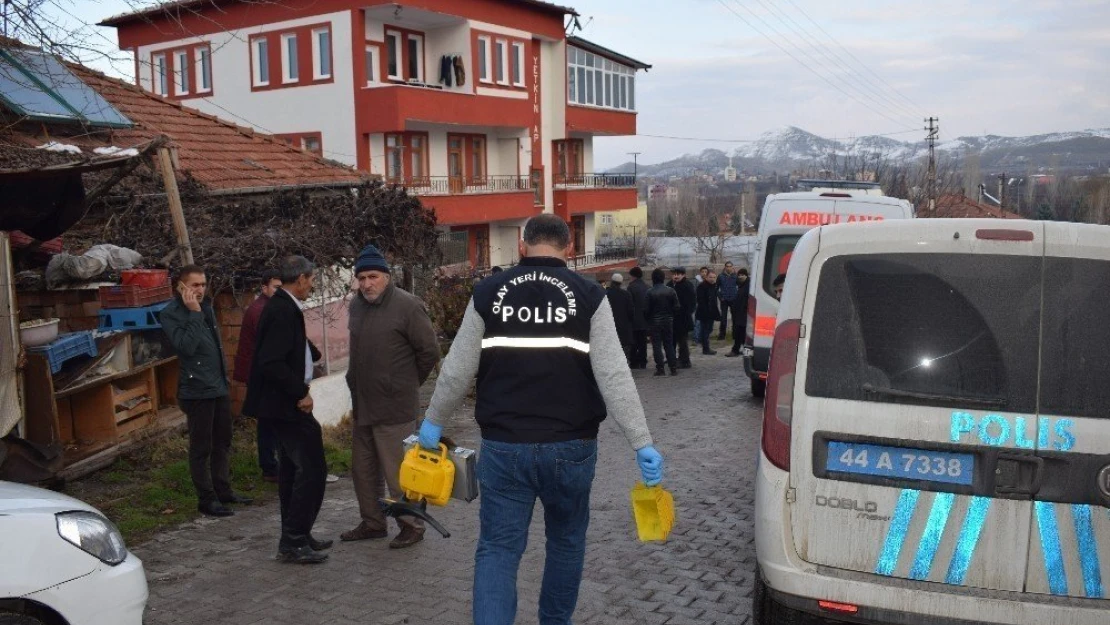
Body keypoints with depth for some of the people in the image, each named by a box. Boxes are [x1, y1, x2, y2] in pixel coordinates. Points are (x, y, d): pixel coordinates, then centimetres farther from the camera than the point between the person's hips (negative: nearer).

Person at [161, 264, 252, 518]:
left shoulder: (206, 306, 13)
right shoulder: (171, 313, -11)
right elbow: (186, 346, -24)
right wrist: (194, 314, -23)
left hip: (220, 386, 8)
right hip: (196, 390, -8)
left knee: (222, 442, 16)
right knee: (201, 447, 1)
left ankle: (223, 490, 27)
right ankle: (206, 499, 9)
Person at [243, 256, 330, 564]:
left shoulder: (280, 306, 11)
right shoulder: (284, 310, -20)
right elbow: (271, 363, -26)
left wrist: (312, 352, 14)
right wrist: (301, 393, -19)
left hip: (282, 402, 11)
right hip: (286, 404, -11)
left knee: (292, 469, 16)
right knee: (312, 469, -7)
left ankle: (294, 538, 25)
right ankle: (293, 542, 0)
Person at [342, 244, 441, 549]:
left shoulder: (407, 305, -14)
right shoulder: (356, 304, 8)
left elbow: (430, 350, -10)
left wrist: (408, 384, -1)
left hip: (394, 407, -8)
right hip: (362, 404, 8)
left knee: (397, 470, -2)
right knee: (363, 468, 17)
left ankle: (412, 525, 14)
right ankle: (372, 522, 32)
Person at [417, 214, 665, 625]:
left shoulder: (488, 293, 2)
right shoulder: (588, 295, -3)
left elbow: (457, 370, 6)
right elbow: (614, 376, -8)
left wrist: (434, 422, 21)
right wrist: (642, 443, -5)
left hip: (503, 446, 0)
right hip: (570, 446, 0)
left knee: (497, 548, 7)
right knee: (566, 542, 20)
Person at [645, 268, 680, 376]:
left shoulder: (650, 293, -11)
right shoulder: (671, 291, -2)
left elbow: (646, 310, -10)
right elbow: (677, 307, -2)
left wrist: (648, 319, 7)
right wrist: (671, 315, 13)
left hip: (655, 322, -3)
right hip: (668, 321, 3)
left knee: (657, 345, 3)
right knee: (669, 344, 12)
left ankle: (660, 368, 0)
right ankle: (673, 368, 9)